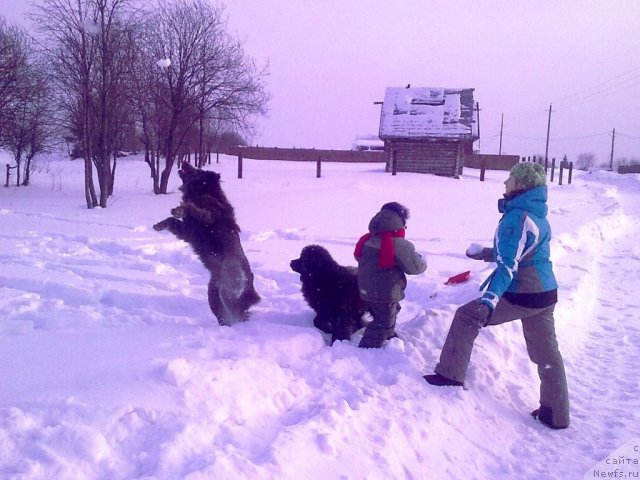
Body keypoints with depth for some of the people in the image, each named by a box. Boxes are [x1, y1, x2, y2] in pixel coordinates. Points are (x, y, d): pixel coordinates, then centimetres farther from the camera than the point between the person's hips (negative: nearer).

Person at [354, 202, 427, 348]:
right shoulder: (399, 245, -23)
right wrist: (422, 262, 7)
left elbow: (358, 256, 15)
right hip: (386, 293, -8)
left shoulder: (367, 240, -2)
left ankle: (389, 337, 49)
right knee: (383, 322, 6)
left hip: (366, 290, 8)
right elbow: (415, 267, -15)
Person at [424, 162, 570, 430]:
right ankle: (556, 414, 24)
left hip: (521, 296, -9)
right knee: (546, 352, 15)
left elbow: (508, 265, -26)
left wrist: (489, 300, -34)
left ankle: (451, 373, 10)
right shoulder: (537, 215, 12)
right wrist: (484, 254, 32)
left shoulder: (517, 217, -17)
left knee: (466, 316, 4)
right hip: (546, 294, 9)